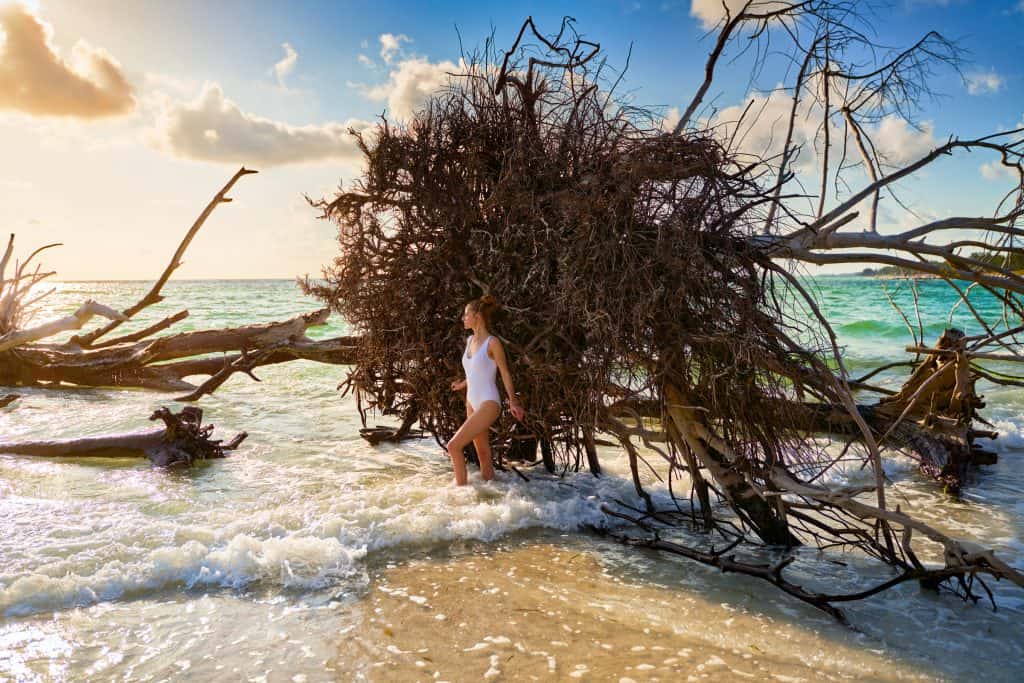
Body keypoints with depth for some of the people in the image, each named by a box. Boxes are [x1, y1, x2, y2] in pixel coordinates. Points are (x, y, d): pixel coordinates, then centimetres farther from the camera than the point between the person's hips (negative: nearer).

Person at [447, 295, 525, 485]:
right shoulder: (470, 340, 8)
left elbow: (505, 373, -8)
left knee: (454, 446, -14)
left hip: (488, 404, -8)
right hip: (472, 403, 8)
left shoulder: (493, 342, -14)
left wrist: (513, 401, -13)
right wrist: (463, 384, 37)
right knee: (483, 454, 13)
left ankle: (461, 487, -1)